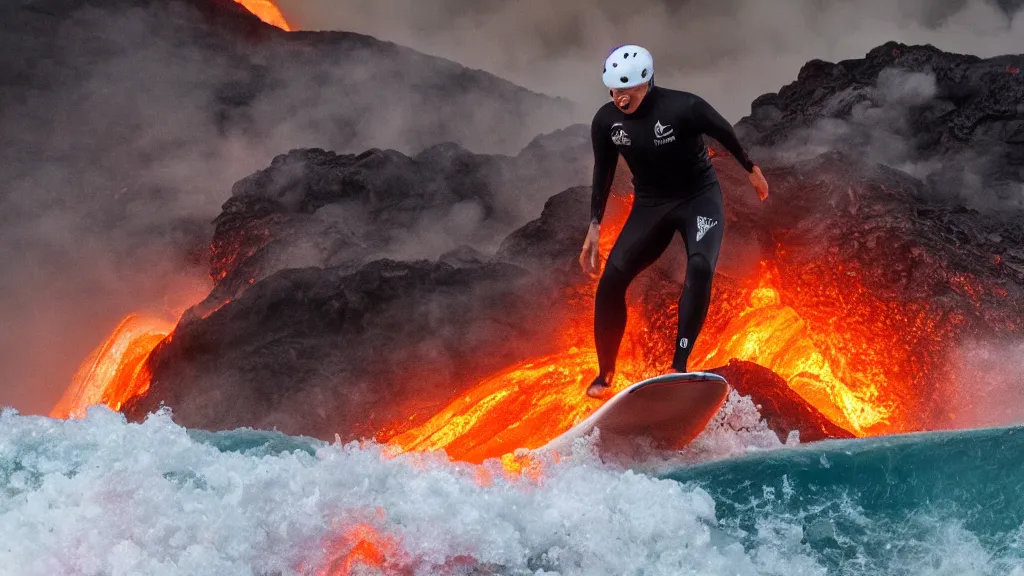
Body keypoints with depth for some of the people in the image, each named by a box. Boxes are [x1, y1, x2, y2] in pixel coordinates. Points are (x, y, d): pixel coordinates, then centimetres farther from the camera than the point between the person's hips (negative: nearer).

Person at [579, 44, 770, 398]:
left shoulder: (683, 107, -26)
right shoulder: (606, 121, -13)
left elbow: (725, 134, -7)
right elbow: (603, 173, 2)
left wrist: (752, 170, 7)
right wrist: (594, 227, 1)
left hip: (700, 197, -3)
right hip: (650, 205, 3)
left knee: (700, 267, -31)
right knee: (611, 279, -11)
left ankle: (679, 366, -24)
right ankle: (605, 374, 5)